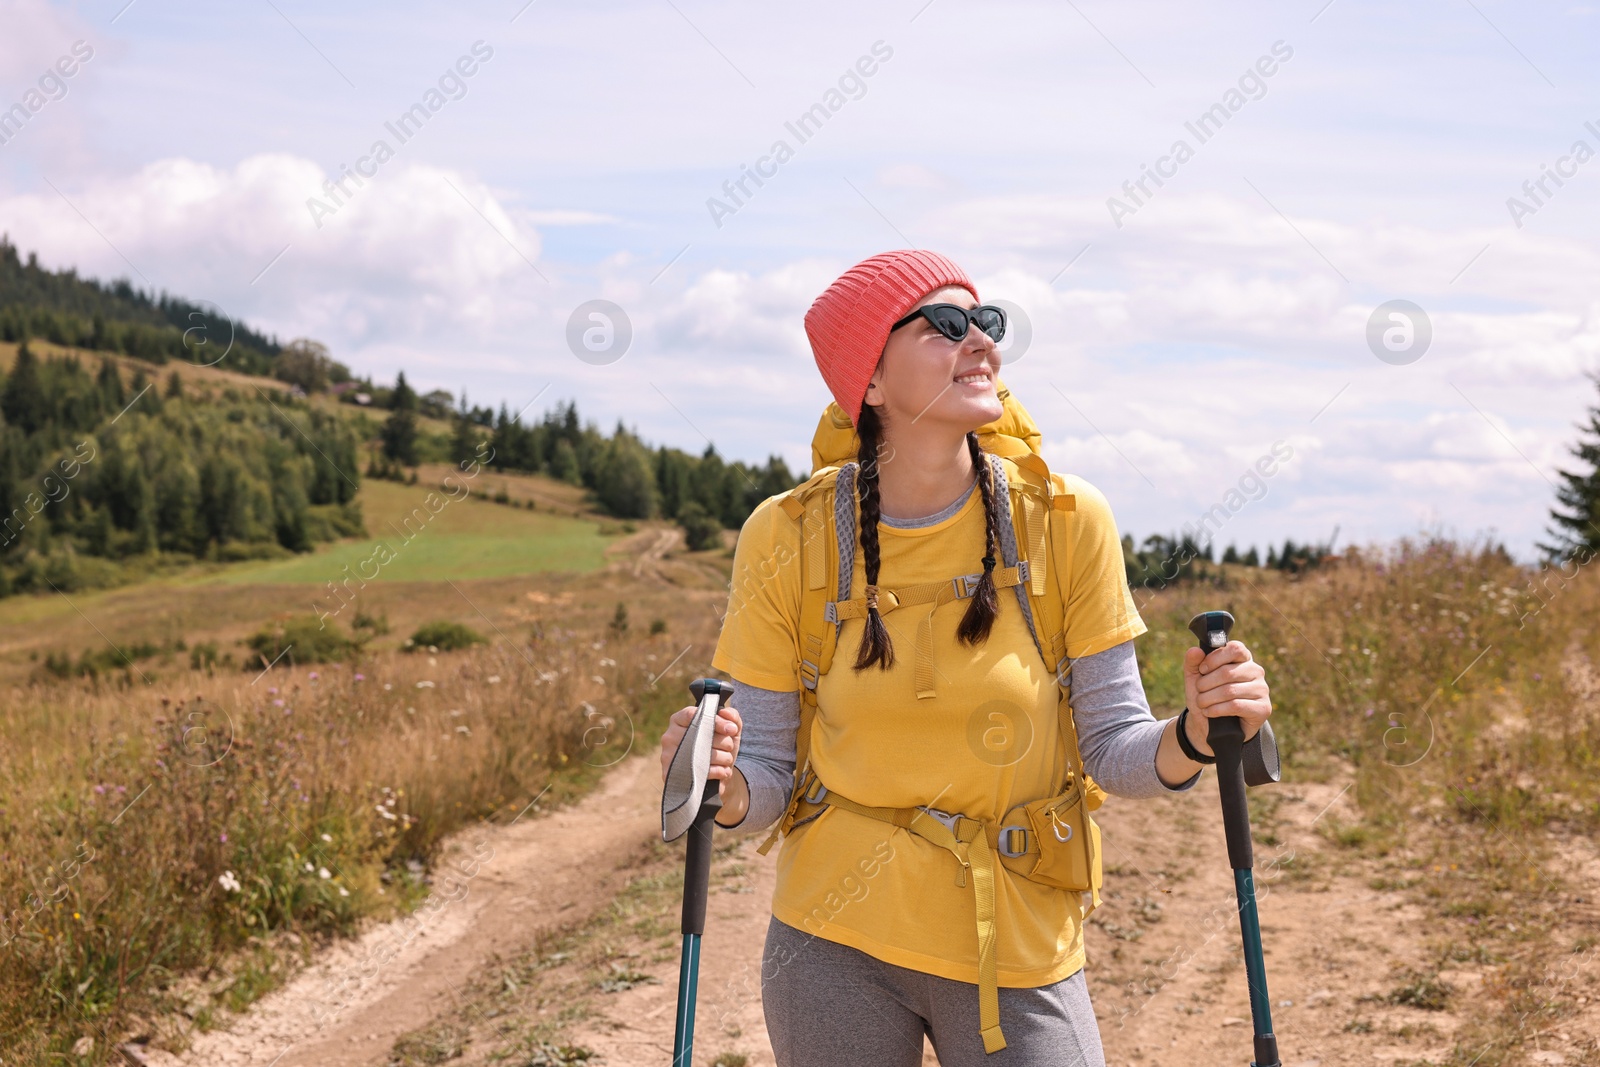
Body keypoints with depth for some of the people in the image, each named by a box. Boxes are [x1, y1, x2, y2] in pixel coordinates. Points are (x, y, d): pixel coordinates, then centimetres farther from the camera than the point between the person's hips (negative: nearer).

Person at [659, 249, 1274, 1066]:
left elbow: (1111, 747, -4)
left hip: (1018, 947, 0)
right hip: (836, 943, 0)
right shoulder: (787, 539, -8)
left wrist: (1194, 735, -24)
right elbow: (767, 774, -3)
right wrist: (724, 786, -25)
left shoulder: (1065, 522, -8)